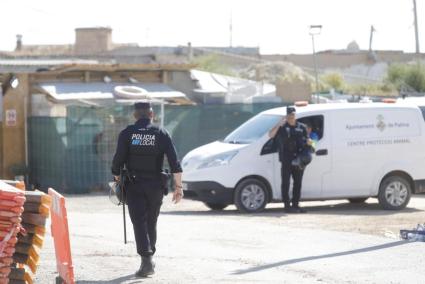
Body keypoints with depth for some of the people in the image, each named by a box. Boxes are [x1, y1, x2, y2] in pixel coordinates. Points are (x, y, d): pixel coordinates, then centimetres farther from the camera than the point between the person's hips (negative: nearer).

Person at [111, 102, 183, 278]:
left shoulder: (127, 133, -3)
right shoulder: (161, 134, 0)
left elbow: (118, 160, -7)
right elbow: (174, 162, -7)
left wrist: (117, 180, 7)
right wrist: (178, 186, -4)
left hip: (134, 186, -2)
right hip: (155, 186, 2)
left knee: (139, 223, -4)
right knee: (151, 222, 17)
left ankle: (146, 260, -20)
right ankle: (149, 259, 25)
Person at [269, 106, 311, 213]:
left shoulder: (302, 127, 14)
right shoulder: (282, 127, 3)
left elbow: (307, 139, 20)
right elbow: (271, 135, -8)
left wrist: (308, 142, -3)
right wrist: (278, 125, -19)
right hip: (286, 159, -4)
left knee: (298, 183, 9)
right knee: (286, 183, -6)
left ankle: (295, 205, 17)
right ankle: (287, 206, -4)